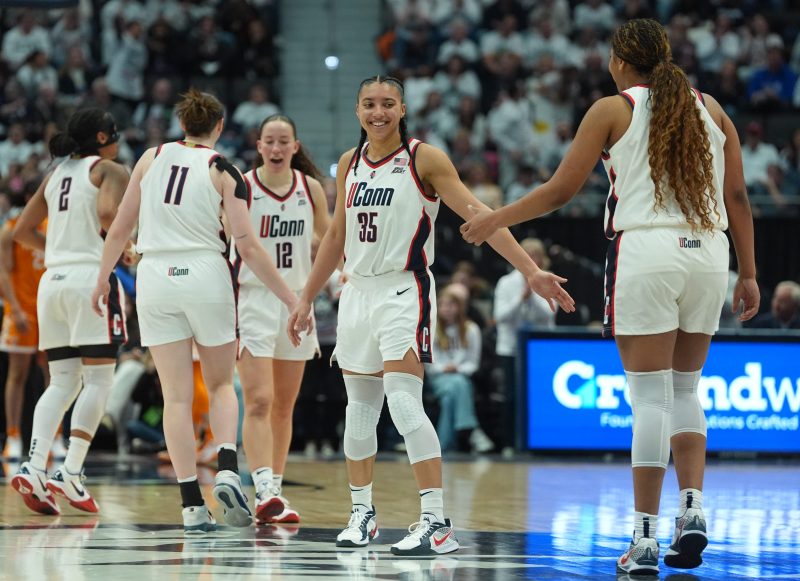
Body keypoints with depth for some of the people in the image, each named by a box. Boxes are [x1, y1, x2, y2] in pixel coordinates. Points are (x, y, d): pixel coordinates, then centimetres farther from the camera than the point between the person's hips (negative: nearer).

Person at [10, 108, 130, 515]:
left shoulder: (55, 175, 18)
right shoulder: (110, 170, 0)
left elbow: (22, 231, 19)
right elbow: (108, 213, -19)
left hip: (53, 279, 6)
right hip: (91, 276, -6)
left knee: (62, 382, 7)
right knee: (98, 380, -2)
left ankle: (34, 467, -10)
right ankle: (71, 473, -12)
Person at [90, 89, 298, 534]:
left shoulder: (152, 158, 7)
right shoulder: (224, 172, -1)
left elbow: (120, 230, 9)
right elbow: (248, 247, -6)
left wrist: (103, 279, 23)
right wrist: (292, 299, -2)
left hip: (155, 278, 2)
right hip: (206, 277, -2)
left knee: (177, 396, 4)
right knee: (222, 384, 16)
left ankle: (193, 506, 0)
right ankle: (227, 471, -7)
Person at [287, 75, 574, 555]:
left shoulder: (424, 159, -8)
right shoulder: (349, 164, 10)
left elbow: (477, 214, -14)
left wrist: (531, 271, -22)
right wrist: (306, 300, 22)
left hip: (405, 291, -6)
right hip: (359, 291, 6)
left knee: (404, 403, -18)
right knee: (360, 407, 12)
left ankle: (438, 523, -19)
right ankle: (363, 513, 27)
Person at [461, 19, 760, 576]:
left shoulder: (612, 111, 3)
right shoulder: (710, 108, 14)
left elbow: (560, 191, 4)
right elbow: (738, 197, 11)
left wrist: (496, 219, 17)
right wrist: (749, 274, 16)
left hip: (645, 251, -4)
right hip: (708, 255, 4)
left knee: (650, 396, -2)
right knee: (684, 390, 17)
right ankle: (694, 507, 0)